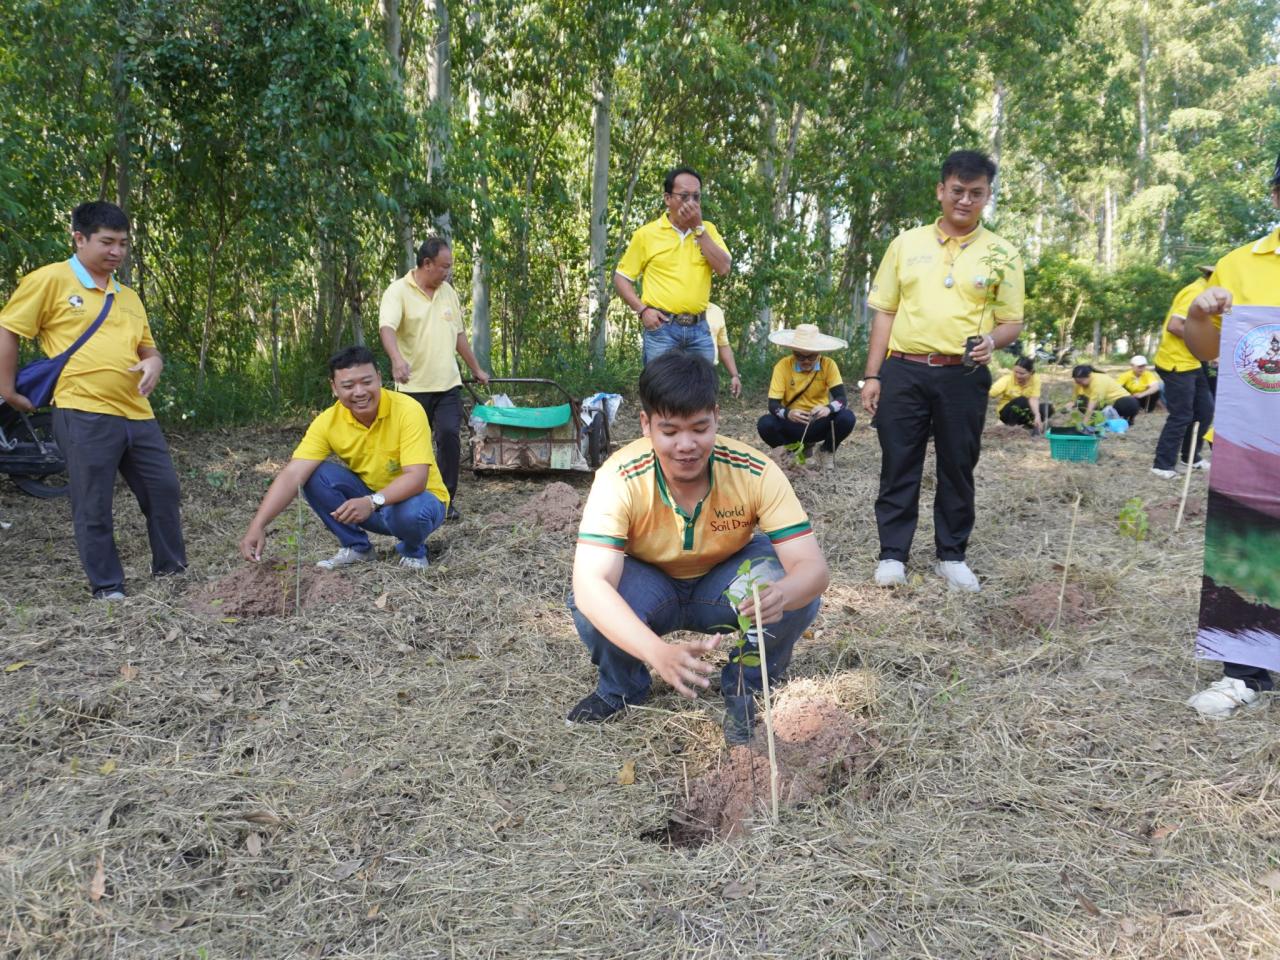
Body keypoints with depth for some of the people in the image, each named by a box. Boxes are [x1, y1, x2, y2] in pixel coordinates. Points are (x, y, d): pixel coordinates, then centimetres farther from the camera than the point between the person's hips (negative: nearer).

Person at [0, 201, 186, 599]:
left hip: (137, 414, 6)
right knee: (93, 507, 1)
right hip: (84, 416, -6)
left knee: (165, 490, 8)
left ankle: (171, 570, 23)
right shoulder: (50, 279, -1)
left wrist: (154, 362, 1)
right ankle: (107, 586, 12)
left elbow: (147, 347, 25)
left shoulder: (128, 297, 18)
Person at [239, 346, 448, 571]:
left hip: (415, 497, -4)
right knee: (314, 475, -18)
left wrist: (372, 502, -48)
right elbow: (293, 475, -21)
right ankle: (356, 547, 0)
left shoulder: (408, 410, -25)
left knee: (410, 512, -38)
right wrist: (258, 525, -34)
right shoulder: (328, 421, -14)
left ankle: (413, 550, -2)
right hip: (367, 497, 4)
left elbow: (416, 478, -32)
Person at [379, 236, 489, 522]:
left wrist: (476, 370, 25)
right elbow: (386, 328, -25)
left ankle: (445, 500, 2)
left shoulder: (448, 291, 11)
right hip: (414, 386, -4)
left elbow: (459, 334, 21)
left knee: (450, 437, -8)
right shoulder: (398, 291, -8)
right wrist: (397, 359, -44)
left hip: (448, 384, 4)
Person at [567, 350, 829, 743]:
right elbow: (590, 584, -41)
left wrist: (780, 594, -56)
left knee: (796, 592, -31)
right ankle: (620, 687, 1)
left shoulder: (755, 472, -27)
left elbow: (812, 566, -30)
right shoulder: (619, 479, -31)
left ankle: (747, 689, 0)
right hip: (649, 586, -1)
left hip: (725, 587, 1)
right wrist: (660, 652, -58)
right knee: (589, 603, -34)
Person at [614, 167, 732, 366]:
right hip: (662, 328, -3)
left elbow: (723, 269, -6)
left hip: (700, 329, 3)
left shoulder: (707, 229, 9)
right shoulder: (647, 234, 1)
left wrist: (697, 227, -7)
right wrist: (642, 310, -9)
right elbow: (621, 278, 6)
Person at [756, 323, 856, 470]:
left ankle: (827, 451, 5)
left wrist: (828, 408, -41)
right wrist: (787, 413, -40)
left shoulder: (828, 365, -12)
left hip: (819, 424, 0)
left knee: (847, 417, -28)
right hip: (792, 424, 0)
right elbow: (773, 404, -17)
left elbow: (842, 398, -17)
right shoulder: (783, 366, -15)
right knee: (765, 424, -29)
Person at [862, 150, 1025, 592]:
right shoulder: (906, 243, 7)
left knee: (957, 468, 7)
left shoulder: (1001, 254, 6)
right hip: (904, 372, 0)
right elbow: (885, 312, 8)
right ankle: (893, 554, 14)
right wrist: (872, 375, 3)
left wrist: (992, 340, -16)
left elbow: (1012, 321, 8)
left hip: (964, 378, 0)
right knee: (899, 465, 4)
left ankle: (951, 555, 21)